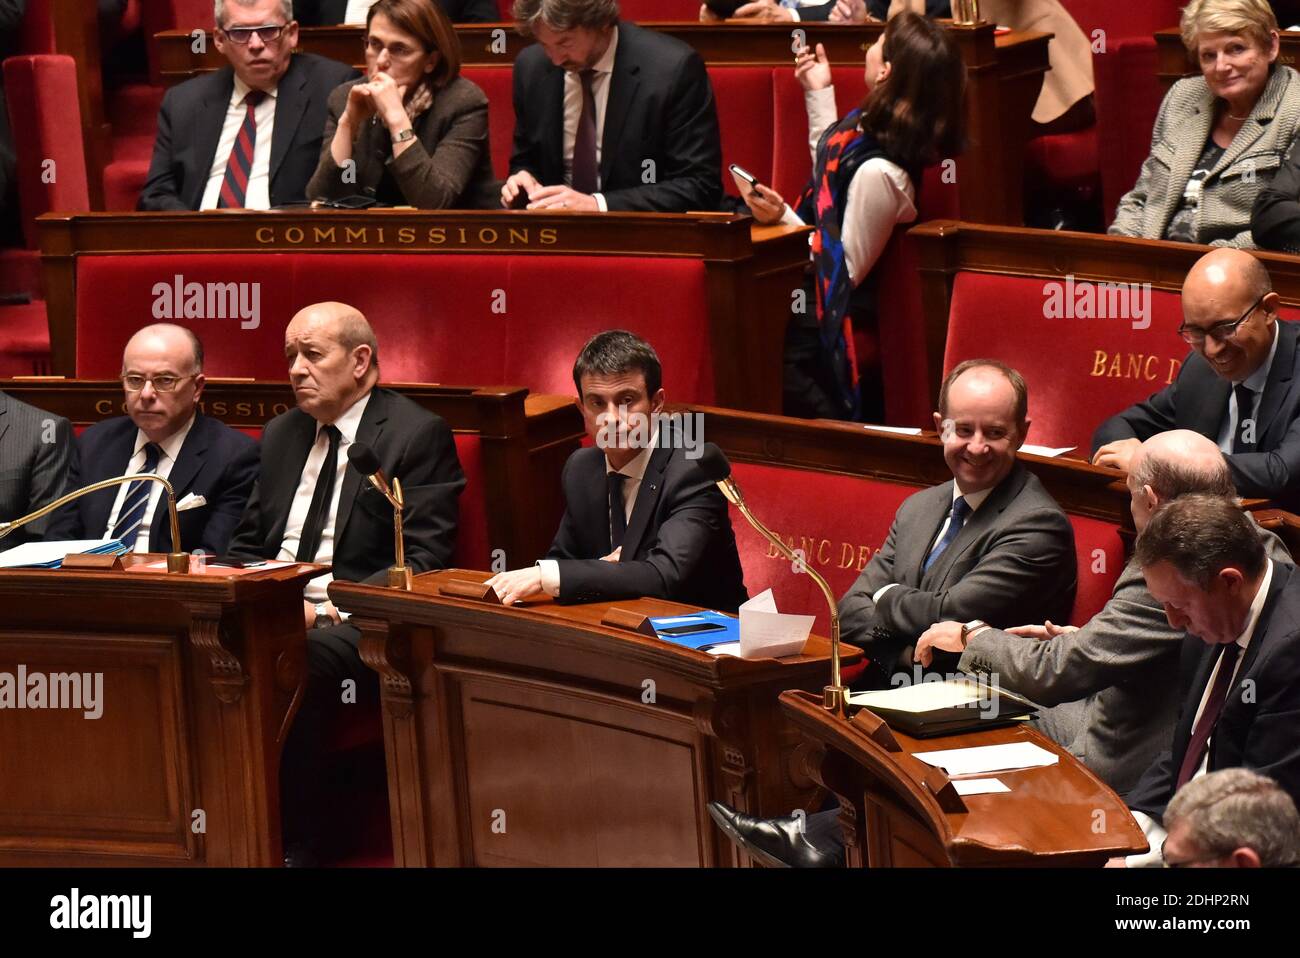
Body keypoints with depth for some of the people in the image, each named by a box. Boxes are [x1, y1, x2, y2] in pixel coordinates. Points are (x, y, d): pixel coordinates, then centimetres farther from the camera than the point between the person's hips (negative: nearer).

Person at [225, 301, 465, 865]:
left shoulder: (418, 435, -2)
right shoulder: (281, 435, 20)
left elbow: (424, 562, -9)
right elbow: (247, 543, 25)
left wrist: (329, 609, -19)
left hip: (354, 623, -6)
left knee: (297, 662, -38)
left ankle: (292, 846, -28)